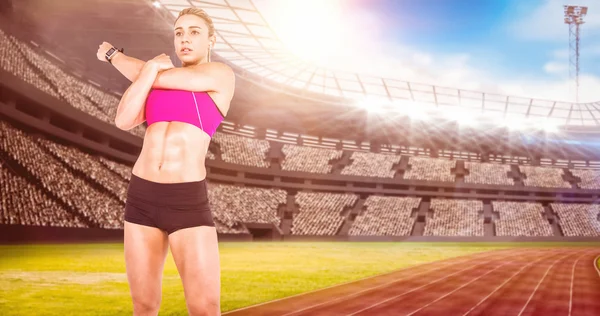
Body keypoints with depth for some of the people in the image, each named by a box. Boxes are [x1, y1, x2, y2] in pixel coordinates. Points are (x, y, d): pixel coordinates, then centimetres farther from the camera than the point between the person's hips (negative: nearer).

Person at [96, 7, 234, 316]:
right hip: (142, 198, 5)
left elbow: (151, 78, -5)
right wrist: (152, 66, -4)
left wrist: (114, 54, 14)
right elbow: (123, 120, -1)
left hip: (187, 203, -5)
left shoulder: (223, 74, -2)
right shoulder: (162, 82, 17)